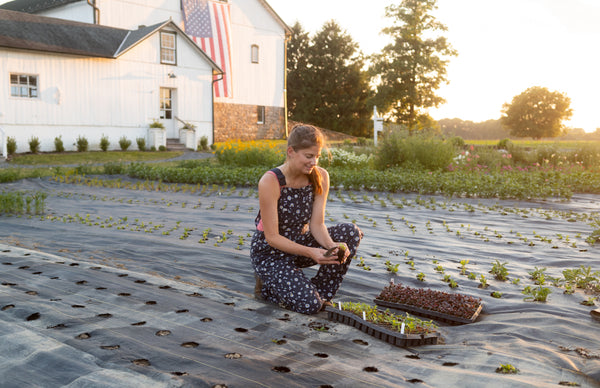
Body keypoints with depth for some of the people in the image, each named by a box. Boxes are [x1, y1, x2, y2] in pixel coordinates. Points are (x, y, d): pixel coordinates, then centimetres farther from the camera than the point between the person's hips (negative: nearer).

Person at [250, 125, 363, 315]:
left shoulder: (320, 176, -9)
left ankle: (321, 291, -5)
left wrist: (331, 245, -30)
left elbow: (317, 225, -8)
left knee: (352, 232, -18)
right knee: (309, 304, -25)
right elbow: (272, 237, -23)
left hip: (300, 241, 6)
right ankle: (267, 285, 5)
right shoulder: (270, 182, -25)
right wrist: (310, 252, -36)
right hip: (271, 252, -6)